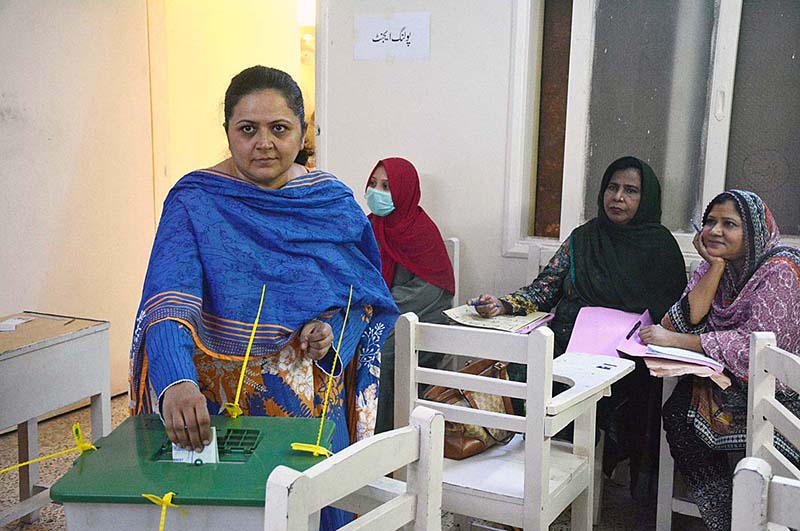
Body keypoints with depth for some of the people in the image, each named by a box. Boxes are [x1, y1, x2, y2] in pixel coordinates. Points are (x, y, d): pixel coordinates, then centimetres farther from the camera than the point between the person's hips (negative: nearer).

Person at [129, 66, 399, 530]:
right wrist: (175, 382, -41)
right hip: (219, 402, -2)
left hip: (314, 395, 3)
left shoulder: (333, 201, -1)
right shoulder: (194, 201, -11)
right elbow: (169, 303, -24)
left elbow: (366, 293, 7)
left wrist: (335, 327, -14)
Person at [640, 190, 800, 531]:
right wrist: (716, 265, -11)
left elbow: (756, 344, -25)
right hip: (728, 378, 6)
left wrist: (675, 341, -23)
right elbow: (685, 320, -6)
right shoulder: (716, 265, 7)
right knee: (675, 410, -20)